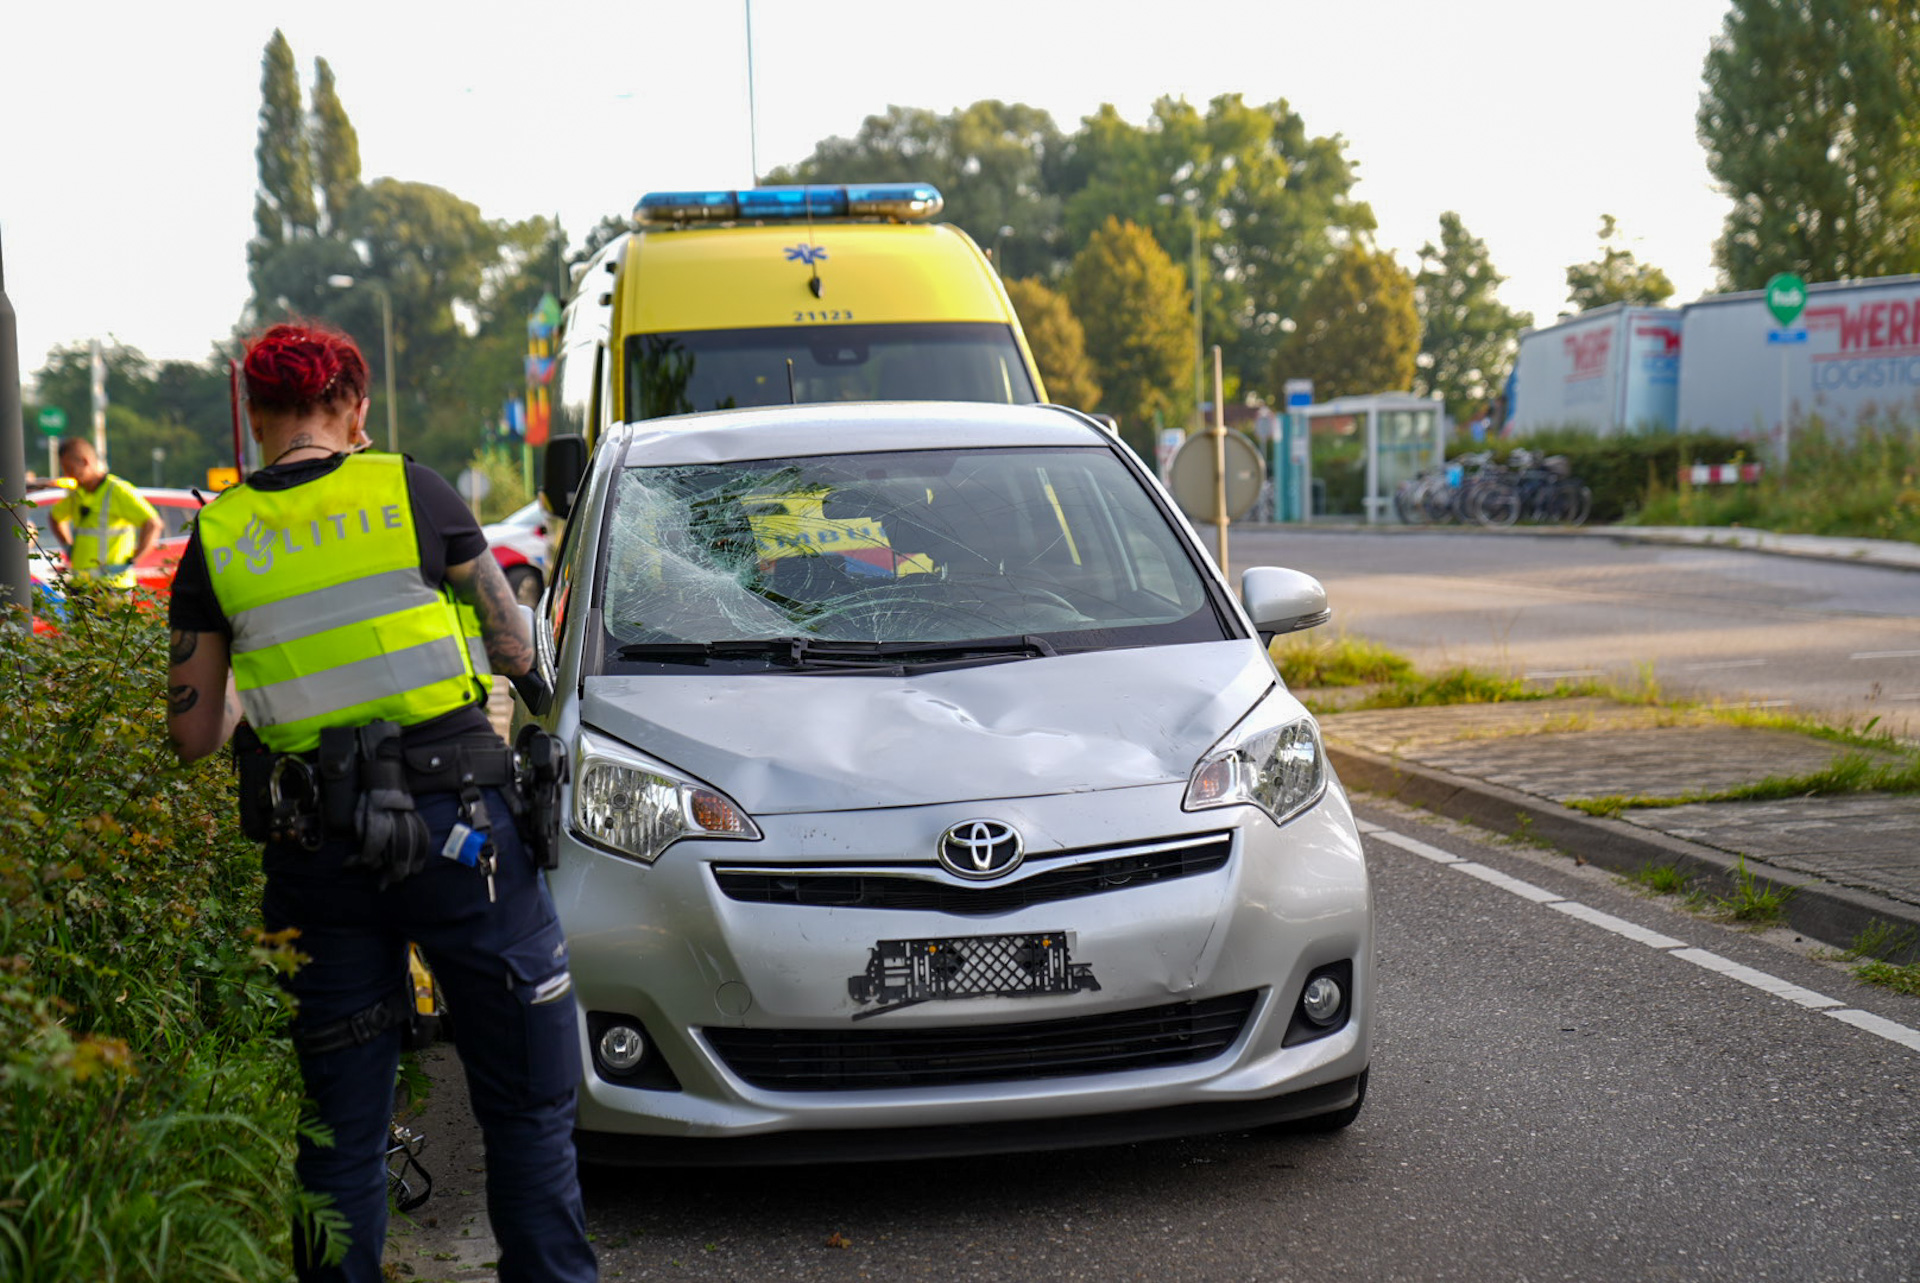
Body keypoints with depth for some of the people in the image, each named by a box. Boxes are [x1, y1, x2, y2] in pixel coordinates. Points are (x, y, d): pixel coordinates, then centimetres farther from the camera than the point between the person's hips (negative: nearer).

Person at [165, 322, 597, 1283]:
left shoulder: (217, 537, 3)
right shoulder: (409, 491, -2)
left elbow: (194, 733, 6)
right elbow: (516, 650, 6)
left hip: (312, 847, 2)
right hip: (457, 818, -2)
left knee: (340, 1121, 13)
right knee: (527, 1097, 9)